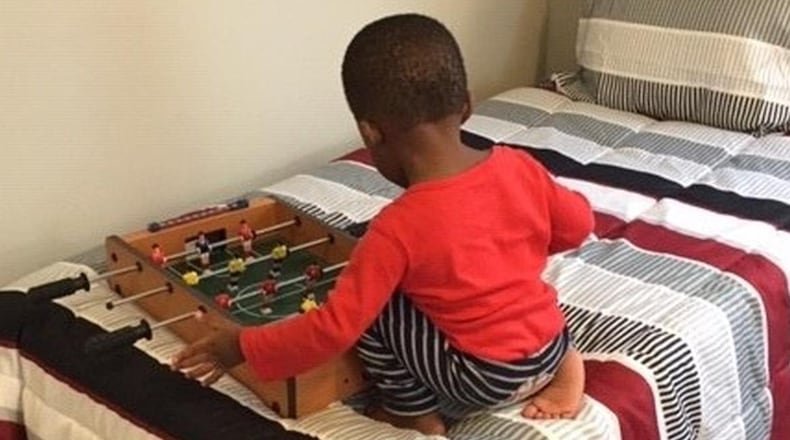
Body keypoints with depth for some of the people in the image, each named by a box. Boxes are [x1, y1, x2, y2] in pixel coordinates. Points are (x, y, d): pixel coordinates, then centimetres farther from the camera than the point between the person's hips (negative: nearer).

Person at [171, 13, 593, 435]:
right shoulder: (519, 166, -8)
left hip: (487, 380, -6)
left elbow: (335, 328, -21)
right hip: (549, 349, 6)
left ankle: (415, 413, 11)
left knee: (374, 305, -3)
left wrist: (242, 346, -9)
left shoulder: (398, 229, -23)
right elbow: (578, 225, 8)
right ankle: (560, 359, 18)